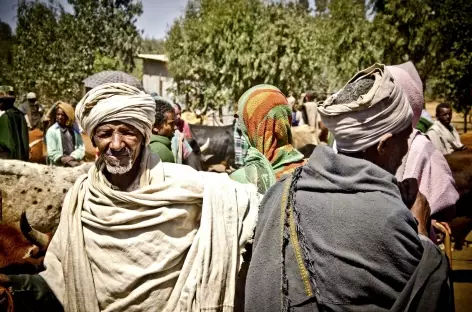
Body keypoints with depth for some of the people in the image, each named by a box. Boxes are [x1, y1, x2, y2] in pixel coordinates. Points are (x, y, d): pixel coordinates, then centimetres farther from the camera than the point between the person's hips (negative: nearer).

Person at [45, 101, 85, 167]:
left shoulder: (75, 129, 7)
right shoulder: (51, 131, -1)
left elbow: (81, 148, 2)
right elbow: (52, 152, -7)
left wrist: (71, 157, -15)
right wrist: (69, 162, -14)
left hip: (76, 166, 3)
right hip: (59, 166, -3)